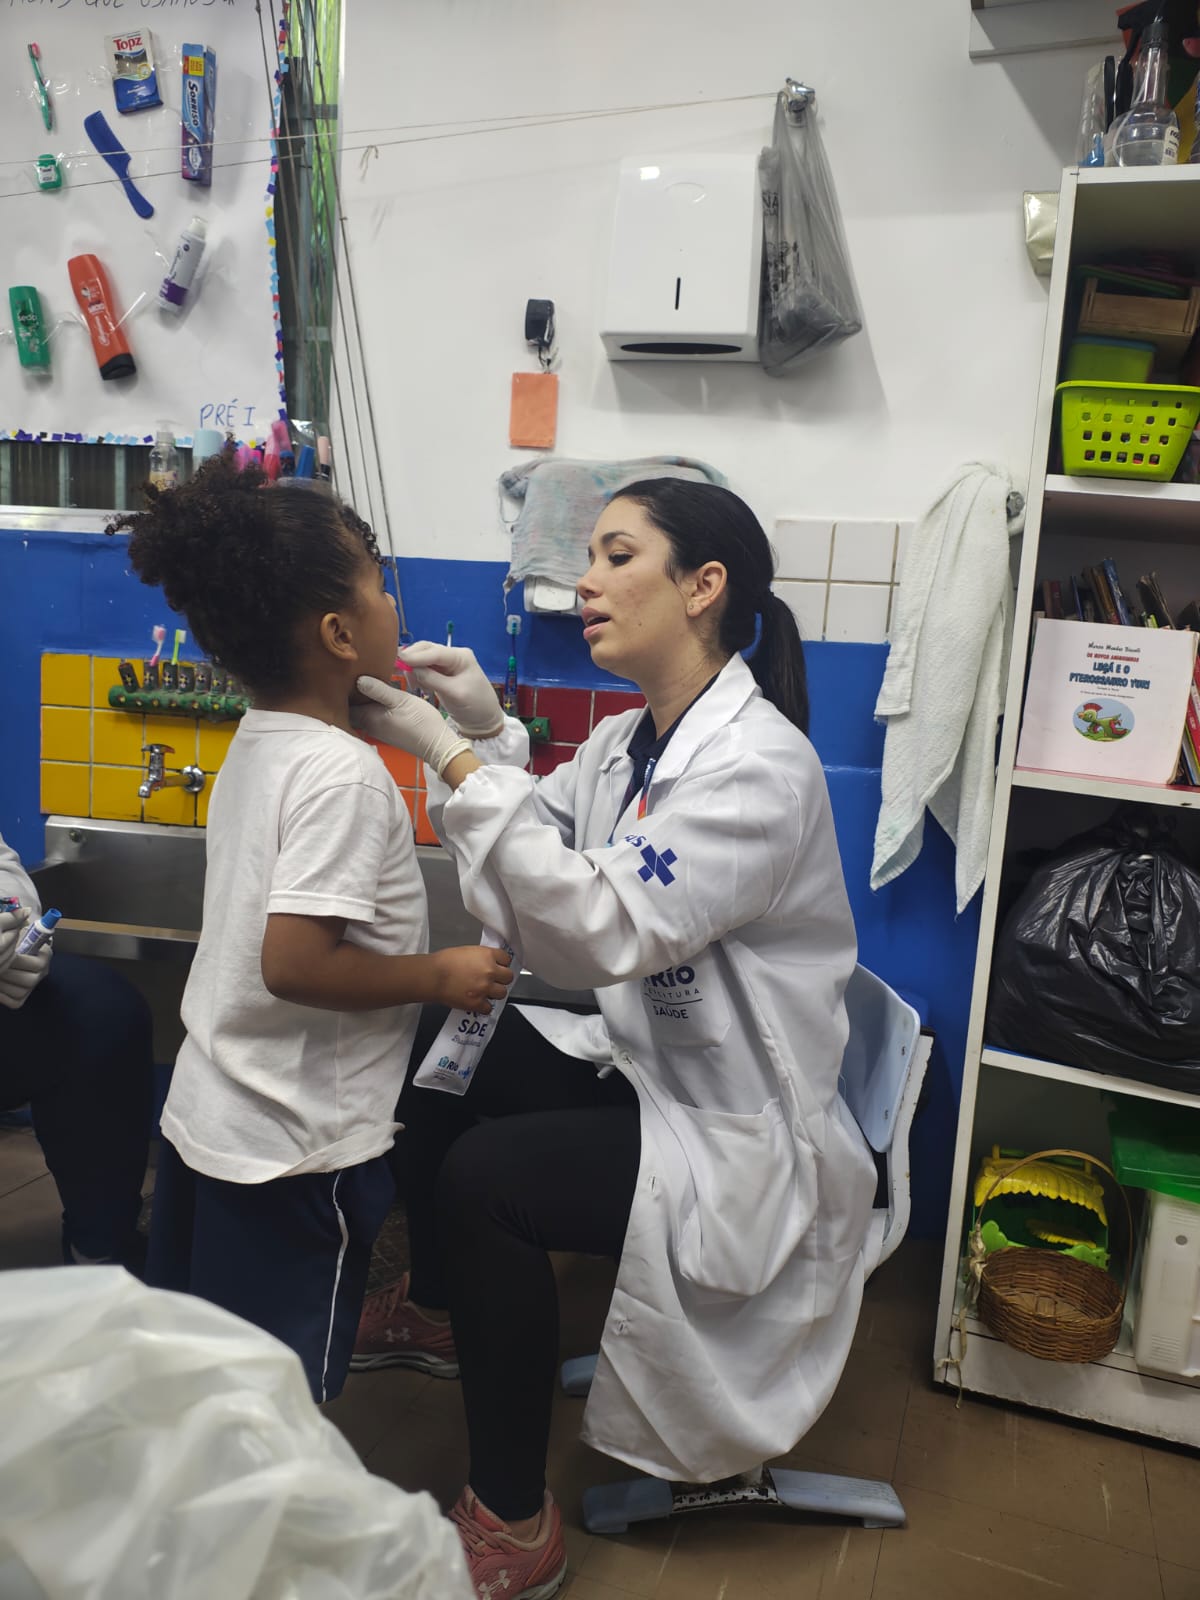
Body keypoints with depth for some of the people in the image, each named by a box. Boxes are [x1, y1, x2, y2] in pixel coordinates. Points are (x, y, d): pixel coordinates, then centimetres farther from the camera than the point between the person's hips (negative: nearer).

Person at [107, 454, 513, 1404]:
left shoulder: (257, 743, 5)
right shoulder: (344, 772, -23)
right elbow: (294, 963, -29)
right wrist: (443, 978, -17)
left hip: (206, 1116, 9)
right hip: (295, 1149, -9)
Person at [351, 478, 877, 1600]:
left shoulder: (758, 767, -25)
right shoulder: (626, 740, 3)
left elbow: (605, 930, -34)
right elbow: (530, 842, 5)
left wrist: (446, 752, -32)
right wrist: (486, 726, -9)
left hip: (742, 1131, -9)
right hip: (643, 1056, 9)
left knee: (482, 1177, -22)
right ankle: (436, 1309, 35)